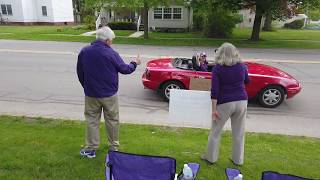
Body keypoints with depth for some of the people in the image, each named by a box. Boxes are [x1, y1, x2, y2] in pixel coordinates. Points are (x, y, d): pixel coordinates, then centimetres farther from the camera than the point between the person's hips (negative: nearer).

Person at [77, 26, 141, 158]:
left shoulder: (84, 52, -2)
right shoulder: (111, 54, -14)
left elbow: (80, 73, 6)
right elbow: (124, 69, -4)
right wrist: (135, 63, 15)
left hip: (91, 94, 2)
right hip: (109, 95, -2)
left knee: (92, 120, 13)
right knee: (112, 120, 13)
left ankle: (91, 148, 19)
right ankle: (114, 147, 25)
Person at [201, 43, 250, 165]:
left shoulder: (217, 68, -8)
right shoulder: (242, 66, 2)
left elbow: (214, 90, -13)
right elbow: (247, 81, 20)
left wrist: (214, 109, -10)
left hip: (225, 103, -3)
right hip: (241, 102, 4)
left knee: (215, 132, 13)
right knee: (239, 133, 15)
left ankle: (211, 157, 25)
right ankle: (238, 160, 28)